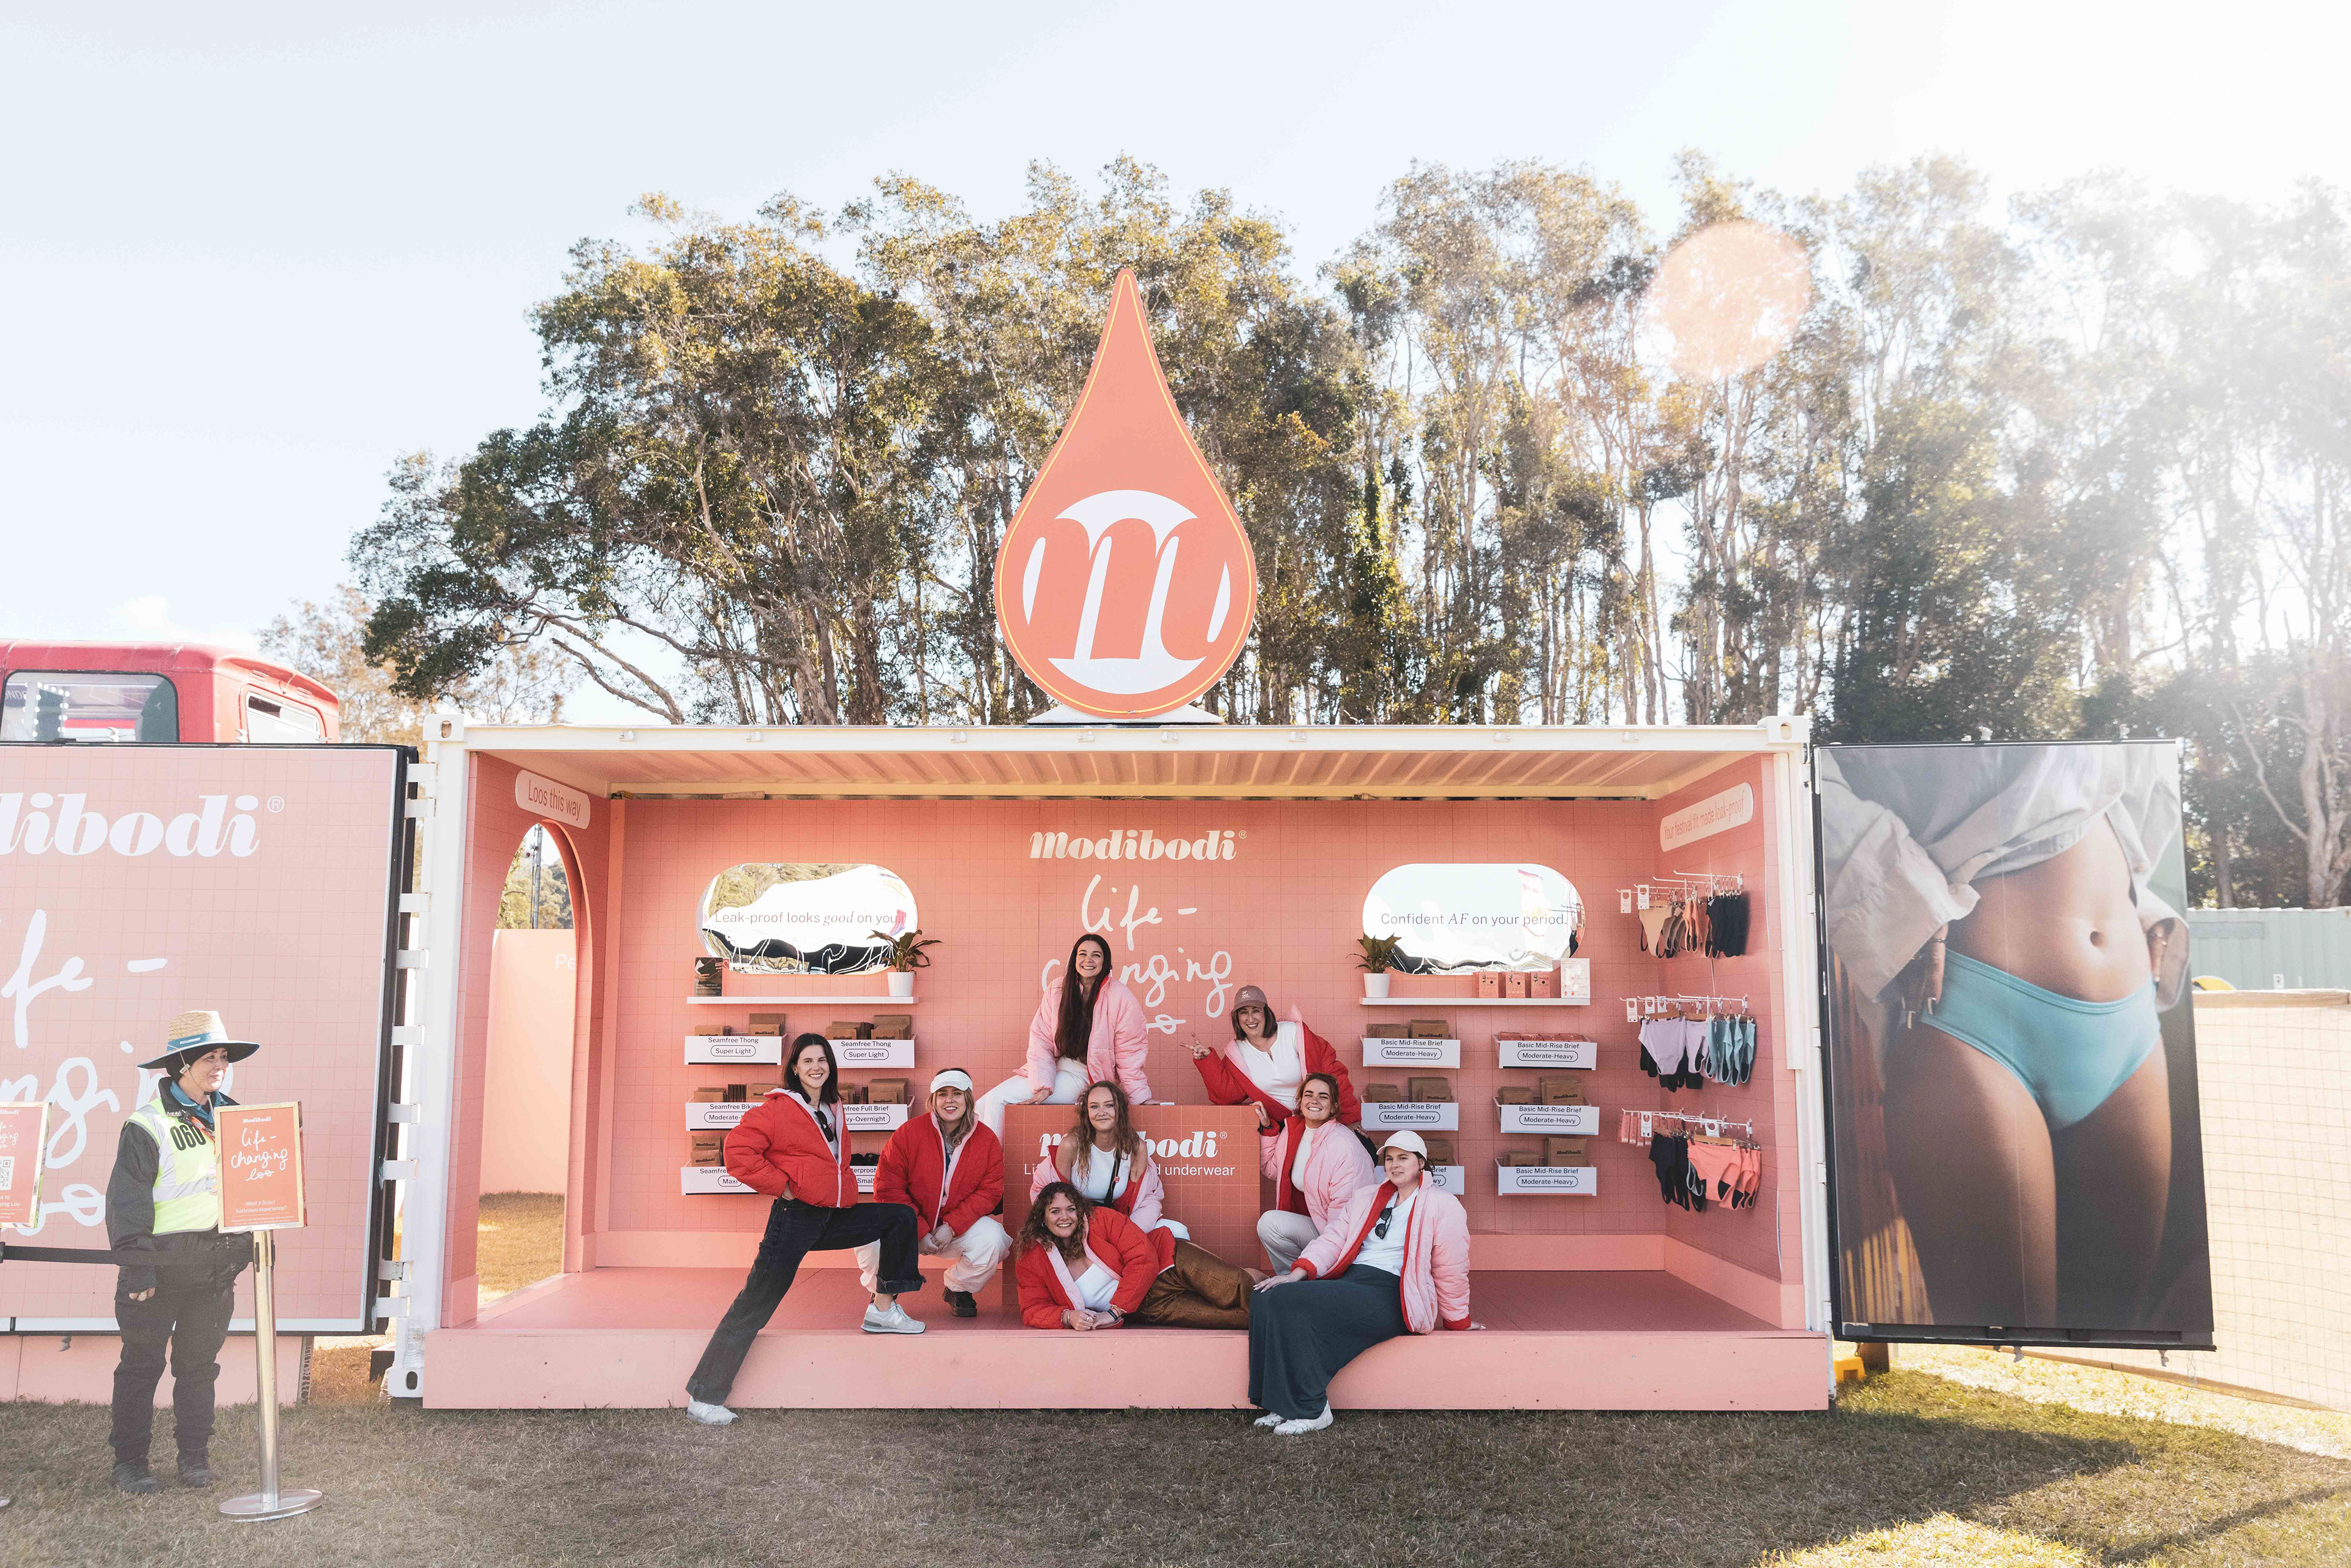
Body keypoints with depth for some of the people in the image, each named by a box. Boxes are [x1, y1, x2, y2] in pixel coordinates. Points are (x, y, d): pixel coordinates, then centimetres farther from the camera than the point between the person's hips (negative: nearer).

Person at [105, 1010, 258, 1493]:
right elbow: (127, 1202, -12)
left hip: (217, 1267, 5)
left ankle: (195, 1457, 20)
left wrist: (255, 1245, 14)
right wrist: (136, 1266, -16)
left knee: (200, 1364, 12)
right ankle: (130, 1462, 17)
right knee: (142, 1365, 5)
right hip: (162, 1266, -5)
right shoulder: (147, 1126, -10)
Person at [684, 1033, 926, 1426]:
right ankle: (703, 1397, 3)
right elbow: (738, 1152, -17)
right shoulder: (778, 1108, -8)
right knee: (755, 1306, -6)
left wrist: (847, 1195, 14)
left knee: (901, 1216, 6)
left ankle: (883, 1309, 9)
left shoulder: (833, 1110, 16)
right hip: (794, 1218, -7)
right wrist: (782, 1186, -15)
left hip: (832, 1218, 8)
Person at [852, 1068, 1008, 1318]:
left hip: (959, 1227, 1)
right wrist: (920, 1231, -19)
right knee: (871, 1240, -29)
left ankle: (958, 1288, 7)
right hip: (908, 1225, -1)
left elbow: (989, 1192, -6)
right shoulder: (909, 1133, -11)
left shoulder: (987, 1141, -4)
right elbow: (888, 1187, -11)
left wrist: (951, 1227, -20)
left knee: (992, 1240, -28)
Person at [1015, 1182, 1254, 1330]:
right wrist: (1068, 1317, -24)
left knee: (1232, 1288, -26)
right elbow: (1034, 1309, -2)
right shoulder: (1031, 1261, -1)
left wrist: (1114, 1312, -20)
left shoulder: (1100, 1218, -9)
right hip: (1147, 1307, 1)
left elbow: (1144, 1258, -15)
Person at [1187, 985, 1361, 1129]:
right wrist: (1208, 1059, -14)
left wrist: (1351, 1118, -9)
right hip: (1277, 1123, 2)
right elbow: (1230, 1094, -8)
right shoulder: (1235, 1052, 2)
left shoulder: (1294, 1033, -9)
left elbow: (1331, 1072, -7)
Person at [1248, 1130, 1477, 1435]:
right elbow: (1334, 1239, 13)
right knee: (1269, 1299, -20)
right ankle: (1284, 1406, -15)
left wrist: (1457, 1320, 8)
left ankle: (1312, 1410, -19)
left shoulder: (1443, 1206, 4)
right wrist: (1299, 1273, -2)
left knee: (1292, 1303, -28)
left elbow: (1451, 1270, 6)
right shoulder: (1365, 1197, 22)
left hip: (1388, 1296, -7)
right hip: (1347, 1283, 7)